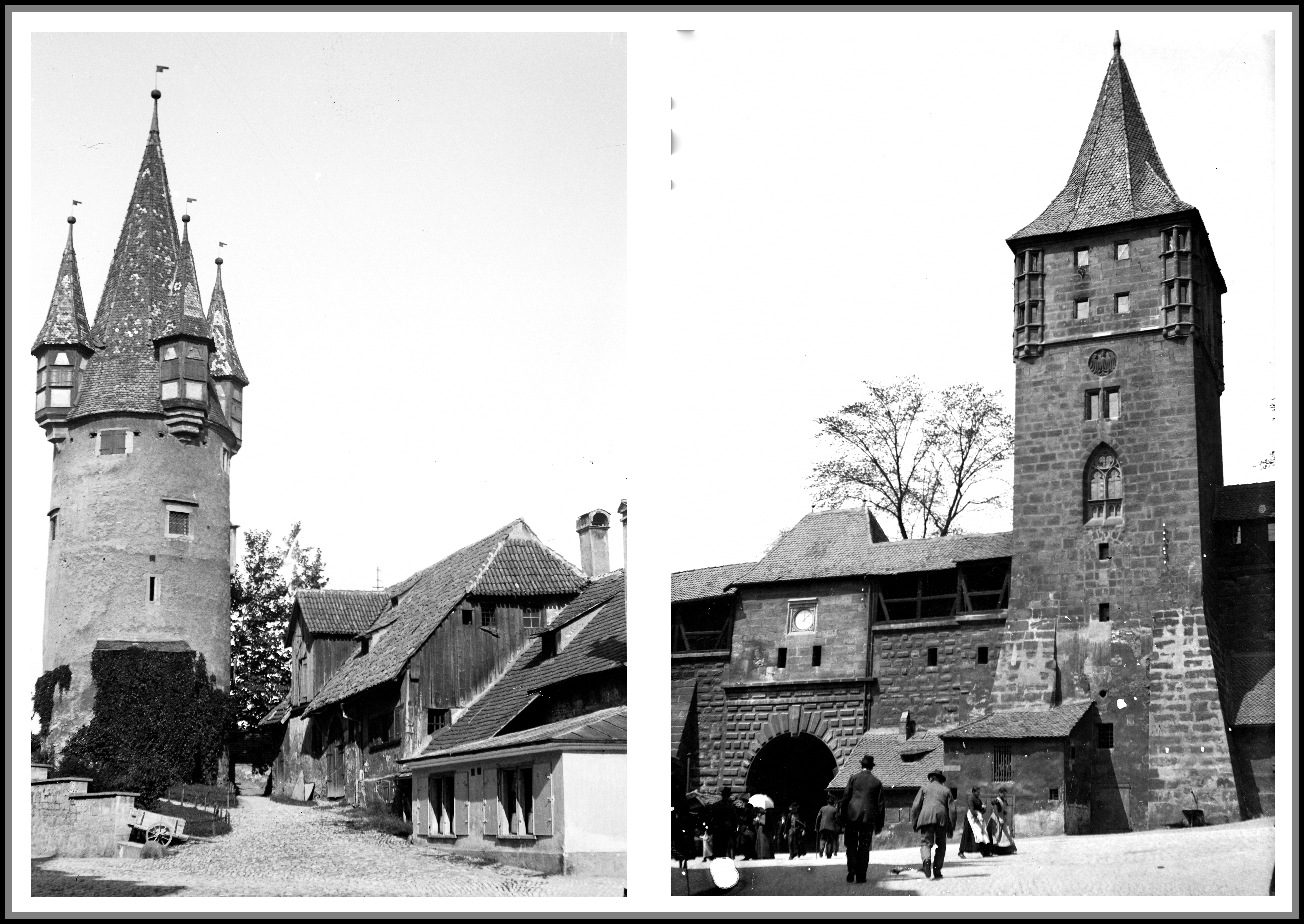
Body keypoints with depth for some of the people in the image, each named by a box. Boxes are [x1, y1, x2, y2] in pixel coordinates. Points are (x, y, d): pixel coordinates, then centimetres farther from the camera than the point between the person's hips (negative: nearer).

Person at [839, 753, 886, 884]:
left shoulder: (854, 777, 3)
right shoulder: (877, 782, 8)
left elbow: (845, 798, 0)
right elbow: (881, 804, 7)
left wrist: (843, 819, 5)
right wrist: (879, 824, 12)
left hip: (852, 816, -1)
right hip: (869, 818, 1)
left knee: (851, 846, 7)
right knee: (864, 847, 7)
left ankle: (851, 872, -9)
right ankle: (861, 875, 2)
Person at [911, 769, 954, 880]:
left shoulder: (924, 788, 18)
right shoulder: (946, 791, 22)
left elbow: (916, 806, 8)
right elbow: (951, 810, 13)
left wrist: (914, 823, 11)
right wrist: (951, 828, 13)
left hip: (926, 817, -1)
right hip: (942, 817, 1)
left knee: (925, 842, -4)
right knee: (940, 845, 12)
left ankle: (926, 859, -33)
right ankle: (937, 870, 6)